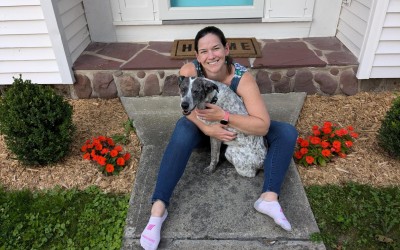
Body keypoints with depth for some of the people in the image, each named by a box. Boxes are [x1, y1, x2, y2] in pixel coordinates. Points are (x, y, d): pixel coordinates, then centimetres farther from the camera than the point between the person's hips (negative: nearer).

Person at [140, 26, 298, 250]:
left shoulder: (242, 77, -30)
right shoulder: (189, 71, -26)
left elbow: (263, 126, -35)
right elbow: (189, 109, -24)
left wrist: (223, 116, -45)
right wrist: (208, 128, -42)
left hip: (236, 127, 1)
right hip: (202, 127, -1)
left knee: (287, 132, -16)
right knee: (184, 129, -37)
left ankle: (269, 198, -25)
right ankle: (159, 207, -36)